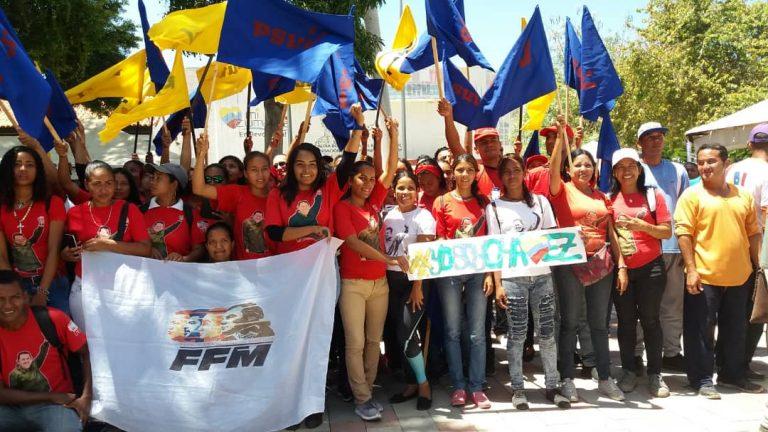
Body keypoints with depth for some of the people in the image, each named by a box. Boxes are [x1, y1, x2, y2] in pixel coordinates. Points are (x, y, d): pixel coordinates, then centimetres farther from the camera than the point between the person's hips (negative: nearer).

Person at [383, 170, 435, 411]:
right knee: (400, 335, 8)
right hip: (391, 280, 5)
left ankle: (423, 384, 10)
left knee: (407, 335, -10)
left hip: (414, 280, -5)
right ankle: (411, 384, 21)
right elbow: (383, 249, 11)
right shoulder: (389, 215, 9)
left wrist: (417, 286, -16)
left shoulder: (423, 216, -6)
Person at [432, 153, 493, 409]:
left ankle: (476, 386, 11)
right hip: (450, 271, -1)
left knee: (477, 332, 2)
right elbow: (439, 239, 3)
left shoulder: (483, 202, 9)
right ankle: (458, 386, 13)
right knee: (453, 331, 3)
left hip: (478, 271, 2)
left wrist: (490, 272, 0)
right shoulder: (442, 202, 3)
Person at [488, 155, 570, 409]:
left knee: (547, 332, 4)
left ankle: (552, 386, 14)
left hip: (542, 275, 2)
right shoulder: (495, 208, 5)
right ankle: (518, 388, 11)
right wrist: (498, 284, -5)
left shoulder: (540, 202, 11)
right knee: (517, 333, 0)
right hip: (512, 277, -2)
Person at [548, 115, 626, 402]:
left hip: (601, 263, 4)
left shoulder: (601, 197, 14)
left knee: (599, 323, 10)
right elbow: (553, 169, -19)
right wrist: (560, 136, -28)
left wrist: (621, 265, 7)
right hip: (570, 263, -4)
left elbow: (611, 232, 13)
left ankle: (605, 379, 20)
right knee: (569, 322, 2)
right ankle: (567, 380, 11)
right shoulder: (562, 190, 1)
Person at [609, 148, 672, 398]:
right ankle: (629, 371, 19)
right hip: (620, 269, 1)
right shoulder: (609, 199, 5)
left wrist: (642, 225, -16)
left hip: (650, 268, -1)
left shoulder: (653, 196, 2)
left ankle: (655, 374, 14)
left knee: (650, 320, 4)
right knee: (626, 321, 8)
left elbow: (667, 232, -1)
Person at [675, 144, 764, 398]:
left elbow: (753, 233, 16)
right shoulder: (692, 195, -4)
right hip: (704, 277, -5)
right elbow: (684, 233, -11)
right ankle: (702, 380, 11)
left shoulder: (743, 196, 11)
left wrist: (756, 265, 13)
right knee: (701, 330, 0)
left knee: (735, 329, 16)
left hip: (739, 277, 5)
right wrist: (691, 269, -17)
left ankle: (732, 374, 31)